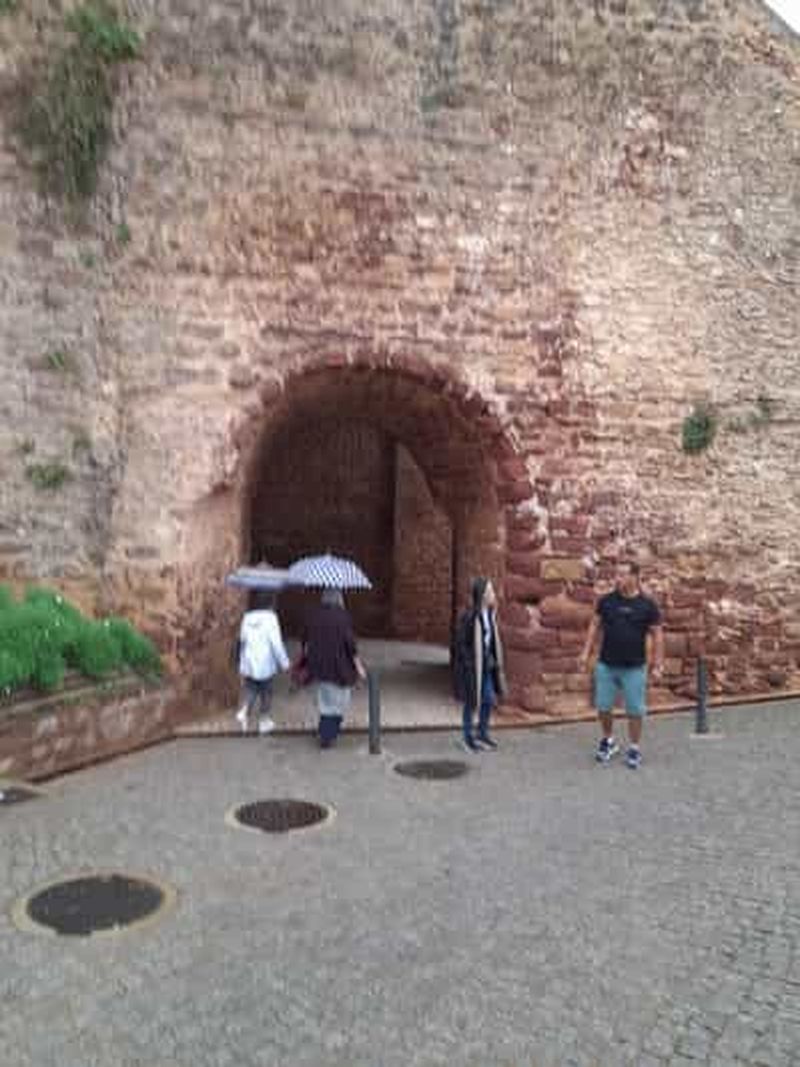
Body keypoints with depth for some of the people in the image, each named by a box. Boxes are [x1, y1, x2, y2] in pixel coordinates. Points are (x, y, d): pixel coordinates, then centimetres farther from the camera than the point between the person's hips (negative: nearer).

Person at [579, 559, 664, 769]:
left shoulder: (647, 605, -5)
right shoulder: (606, 601, 0)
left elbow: (657, 634, -1)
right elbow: (595, 626, 8)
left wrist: (658, 663, -4)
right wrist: (587, 652, 3)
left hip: (634, 668, -2)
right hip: (606, 665, 2)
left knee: (635, 710, 4)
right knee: (603, 707, 9)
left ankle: (634, 749, 20)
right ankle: (607, 741, 31)